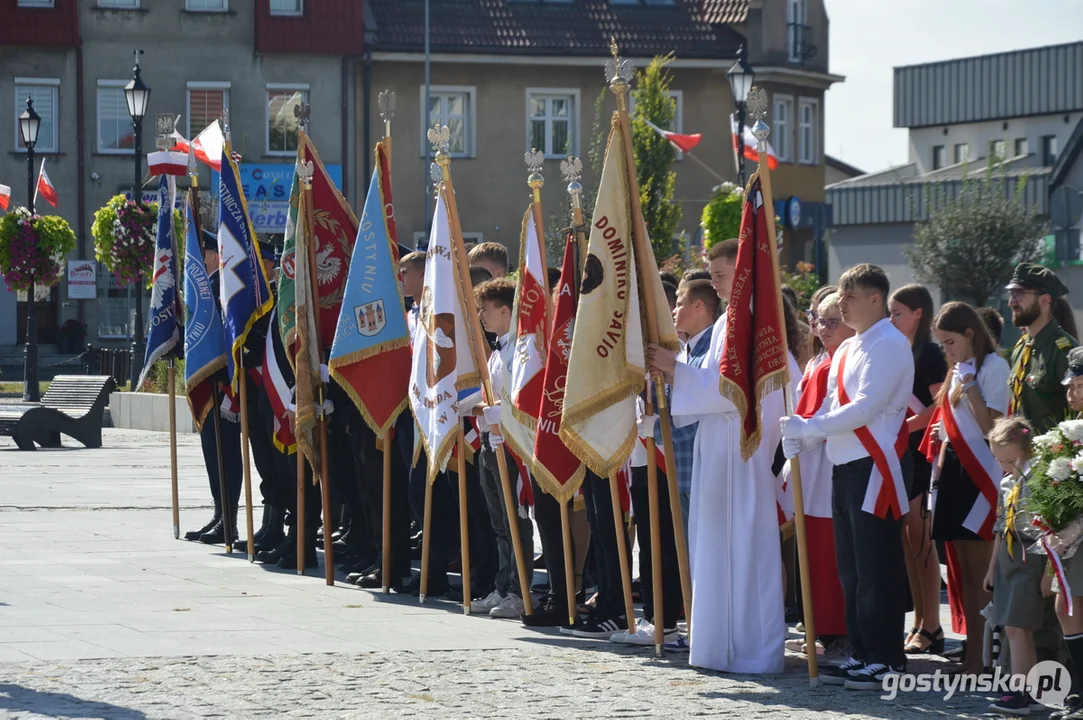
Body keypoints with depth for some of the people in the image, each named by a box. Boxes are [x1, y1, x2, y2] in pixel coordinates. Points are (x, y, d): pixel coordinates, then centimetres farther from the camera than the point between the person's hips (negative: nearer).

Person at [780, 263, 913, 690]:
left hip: (876, 466, -9)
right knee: (851, 568, 11)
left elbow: (865, 407, -20)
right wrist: (798, 441, 2)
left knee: (876, 569, -6)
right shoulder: (847, 349, 18)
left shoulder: (888, 345, -11)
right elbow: (832, 409, 19)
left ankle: (886, 660, -2)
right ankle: (863, 654, 17)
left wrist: (806, 427, -18)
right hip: (846, 466, 10)